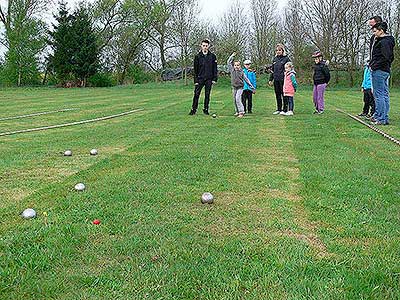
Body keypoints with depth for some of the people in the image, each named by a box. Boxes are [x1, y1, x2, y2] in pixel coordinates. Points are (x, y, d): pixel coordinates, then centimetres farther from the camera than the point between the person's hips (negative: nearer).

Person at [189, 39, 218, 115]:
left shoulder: (212, 56, 5)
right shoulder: (198, 56, 4)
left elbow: (215, 68, 7)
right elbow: (195, 69, 4)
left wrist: (214, 78, -1)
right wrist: (196, 80, -2)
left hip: (209, 79, 1)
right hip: (200, 78, 0)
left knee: (207, 94, 5)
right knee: (196, 94, -4)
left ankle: (206, 109, 14)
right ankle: (193, 109, 3)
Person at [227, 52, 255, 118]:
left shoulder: (241, 72, -5)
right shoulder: (232, 71, 0)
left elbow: (246, 80, -1)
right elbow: (228, 62, 6)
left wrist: (252, 87, -1)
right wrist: (232, 56, 8)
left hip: (240, 87, -4)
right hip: (234, 87, 4)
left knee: (238, 98, -19)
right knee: (234, 100, 8)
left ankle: (241, 112, -18)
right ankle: (237, 111, 22)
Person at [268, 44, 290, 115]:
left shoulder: (286, 58, -3)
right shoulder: (275, 59, 15)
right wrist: (270, 79, 14)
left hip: (283, 79, -6)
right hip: (276, 80, 6)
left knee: (284, 94, -2)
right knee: (277, 94, 10)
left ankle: (285, 109, 4)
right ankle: (278, 109, 18)